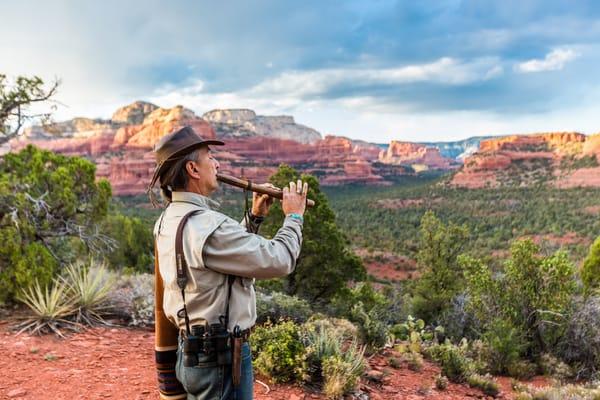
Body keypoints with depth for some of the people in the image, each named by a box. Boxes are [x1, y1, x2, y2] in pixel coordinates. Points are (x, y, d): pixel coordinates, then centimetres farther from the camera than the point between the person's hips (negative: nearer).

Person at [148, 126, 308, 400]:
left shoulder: (168, 220, 4)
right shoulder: (207, 225, -26)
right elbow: (278, 260, -21)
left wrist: (255, 217, 11)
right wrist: (294, 217, -5)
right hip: (219, 358, -9)